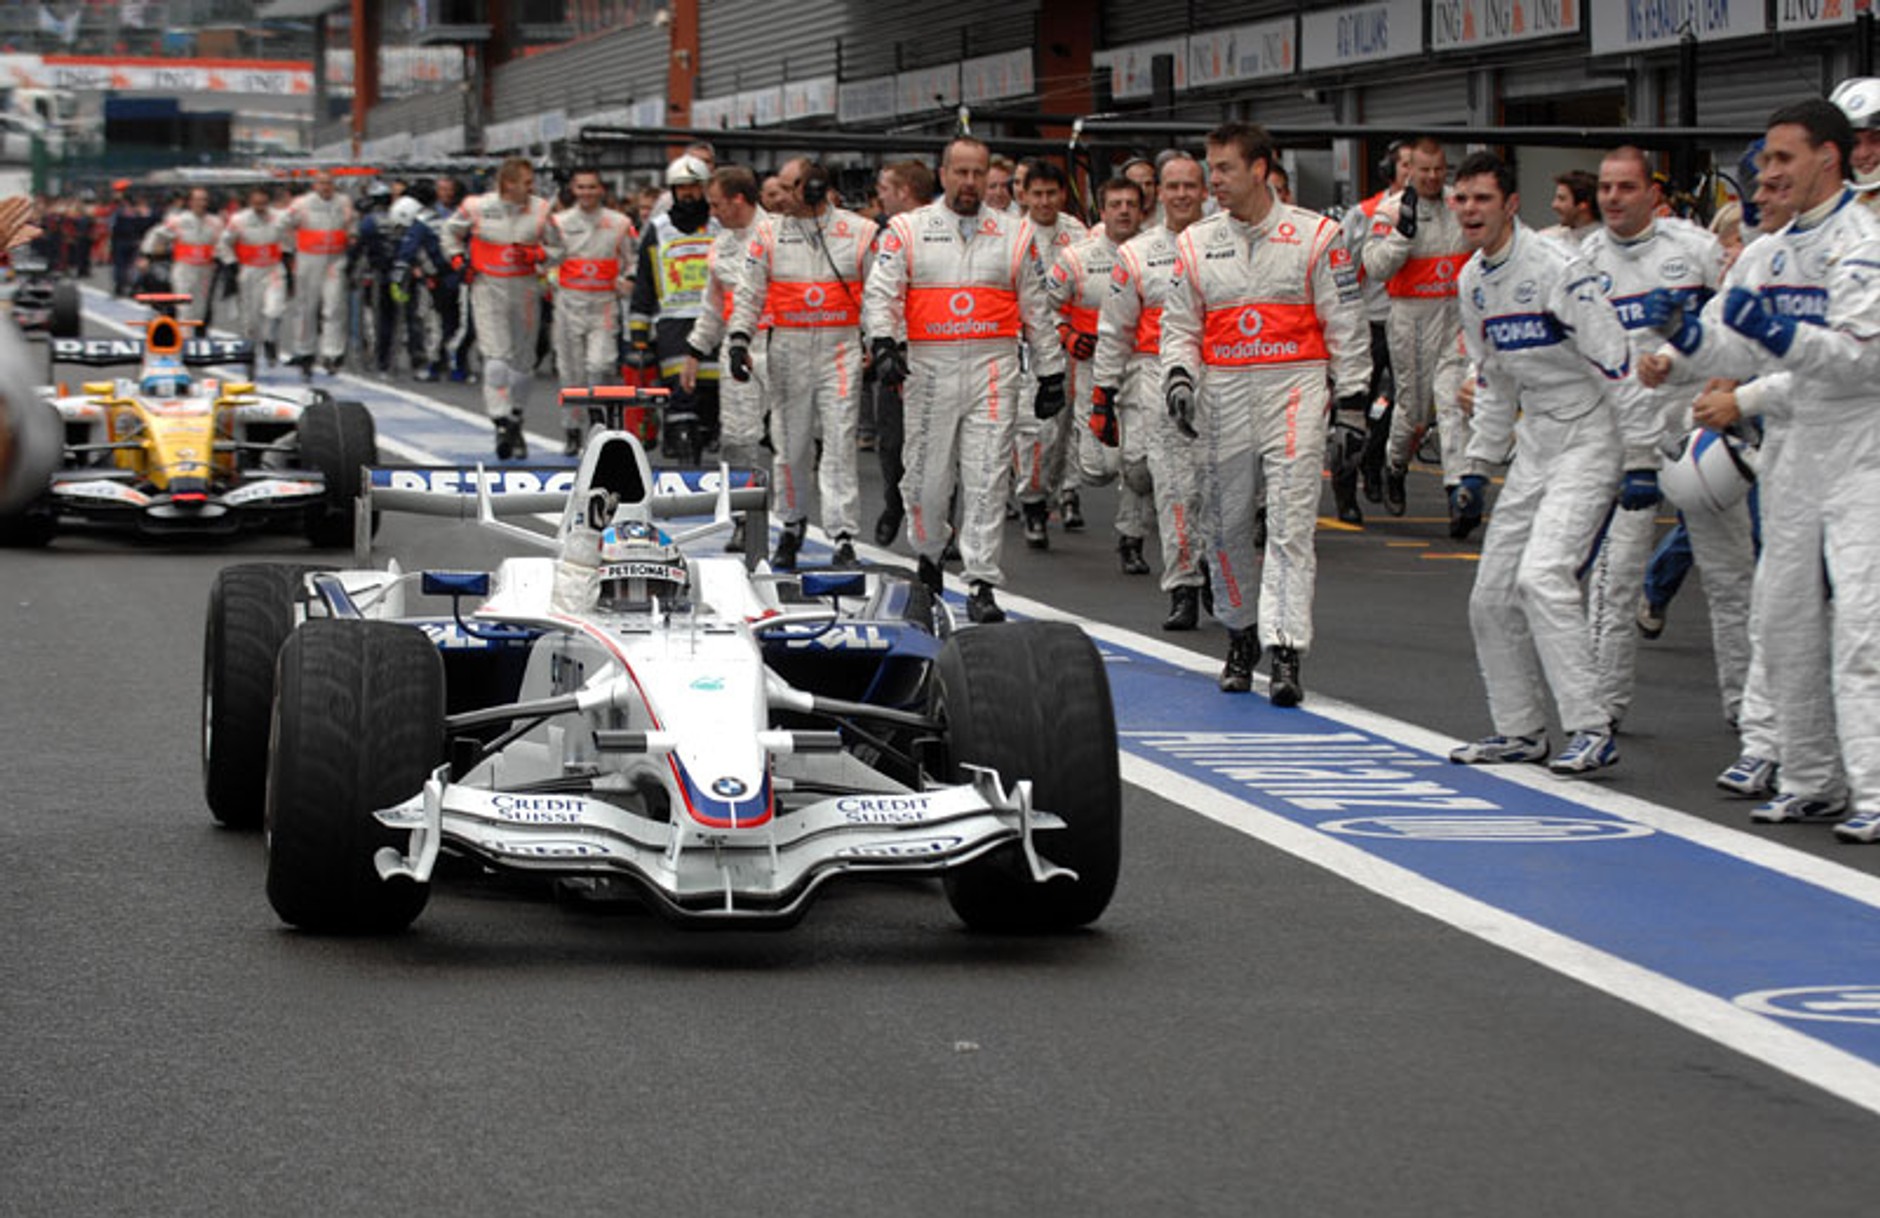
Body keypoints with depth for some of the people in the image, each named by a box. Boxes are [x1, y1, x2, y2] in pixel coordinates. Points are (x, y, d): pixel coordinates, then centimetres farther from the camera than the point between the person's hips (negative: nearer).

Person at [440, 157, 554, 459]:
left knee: (523, 360, 10)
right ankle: (501, 424, -19)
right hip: (488, 287, -2)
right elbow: (450, 232, 14)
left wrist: (536, 255, -13)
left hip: (525, 289, 2)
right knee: (496, 356, -13)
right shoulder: (477, 208, -4)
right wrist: (458, 260, 2)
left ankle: (515, 423, 26)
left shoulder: (541, 210, -1)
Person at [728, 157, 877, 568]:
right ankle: (791, 526, 24)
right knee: (791, 443, 8)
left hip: (841, 349, -2)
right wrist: (739, 339, -4)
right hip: (789, 349, 2)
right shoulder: (769, 234, 5)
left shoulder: (860, 232, 1)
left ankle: (843, 536, -9)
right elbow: (749, 292, 7)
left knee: (840, 443, -7)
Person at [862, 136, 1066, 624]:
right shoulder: (908, 230, 6)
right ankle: (928, 555, 32)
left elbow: (1035, 308, 14)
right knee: (927, 473, 6)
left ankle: (983, 586, -6)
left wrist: (1051, 373, 14)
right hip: (929, 368, 0)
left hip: (993, 368, 0)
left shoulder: (1014, 234, 10)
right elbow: (880, 292, -1)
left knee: (987, 478, -6)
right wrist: (883, 344, -18)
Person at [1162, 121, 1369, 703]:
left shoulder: (1316, 235, 1)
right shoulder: (1197, 242, 9)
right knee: (1225, 522, 7)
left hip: (1294, 389, -3)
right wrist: (1178, 375, -2)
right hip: (1223, 393, 3)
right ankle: (1240, 635, 27)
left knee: (1291, 524, -10)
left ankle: (1285, 651, -15)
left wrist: (1352, 389, 1)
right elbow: (1179, 322, 14)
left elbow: (1344, 319, 3)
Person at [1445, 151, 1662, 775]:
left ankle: (1592, 731, -19)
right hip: (1534, 446, 8)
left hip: (1591, 439, -8)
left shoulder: (1557, 269, -18)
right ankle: (1520, 731, 22)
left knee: (1542, 576, -23)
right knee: (1492, 597, 7)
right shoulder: (1473, 280, 8)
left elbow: (1617, 366, -18)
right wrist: (1477, 467, 17)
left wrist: (1639, 462, -20)